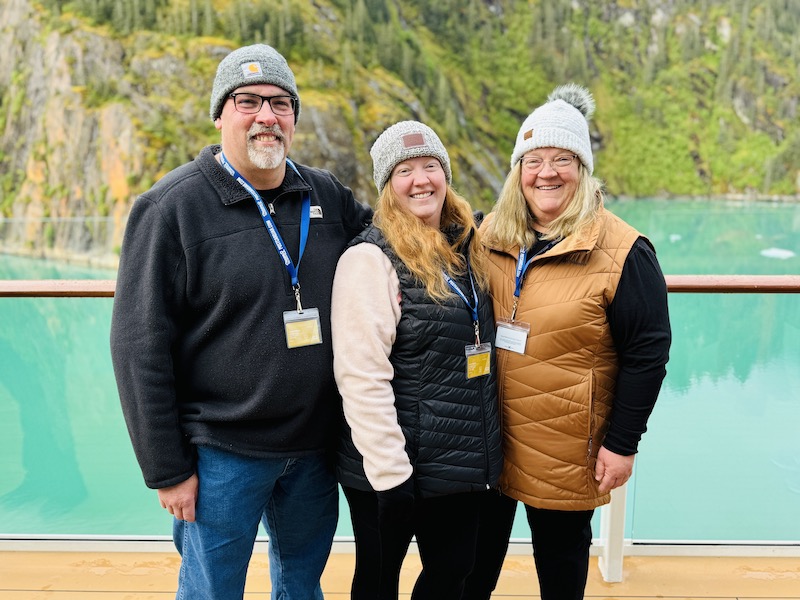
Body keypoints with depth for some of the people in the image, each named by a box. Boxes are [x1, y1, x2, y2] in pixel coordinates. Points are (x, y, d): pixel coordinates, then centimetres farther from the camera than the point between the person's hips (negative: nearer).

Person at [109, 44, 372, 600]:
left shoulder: (328, 196, 3)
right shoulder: (172, 207, -10)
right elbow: (140, 346, -11)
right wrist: (166, 469, -10)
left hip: (316, 449, 5)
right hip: (222, 454, -4)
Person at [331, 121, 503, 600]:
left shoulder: (467, 249, 8)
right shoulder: (371, 257, -15)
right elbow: (362, 376, -20)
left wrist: (485, 450, 13)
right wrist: (389, 472, -21)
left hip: (464, 465, 6)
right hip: (394, 467, -6)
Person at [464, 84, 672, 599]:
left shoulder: (620, 251, -12)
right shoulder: (490, 236, 2)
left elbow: (648, 351, -10)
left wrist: (622, 444, -10)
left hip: (565, 450, -4)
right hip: (484, 438, 4)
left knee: (561, 552, 16)